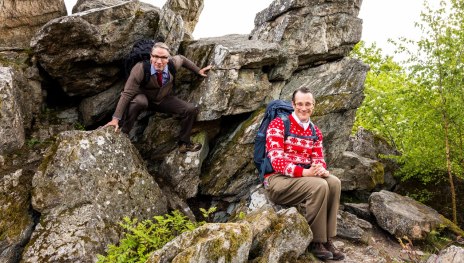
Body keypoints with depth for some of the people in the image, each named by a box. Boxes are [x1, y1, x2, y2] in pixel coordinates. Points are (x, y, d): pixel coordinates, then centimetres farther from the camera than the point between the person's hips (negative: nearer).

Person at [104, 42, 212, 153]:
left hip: (164, 99, 4)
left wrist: (198, 70, 13)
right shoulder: (139, 69, -32)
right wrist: (116, 118, -35)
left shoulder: (173, 63, -20)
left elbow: (181, 58, 7)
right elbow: (127, 94, -30)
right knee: (138, 101, -40)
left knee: (191, 109, -12)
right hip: (144, 98, -4)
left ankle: (184, 143, 7)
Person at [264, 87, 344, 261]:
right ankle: (316, 241, -15)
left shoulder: (315, 132, 14)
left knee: (334, 183, -20)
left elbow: (319, 160, 8)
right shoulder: (278, 124, -8)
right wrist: (304, 172, -31)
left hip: (304, 178, 6)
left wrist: (321, 169, -18)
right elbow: (276, 161, -18)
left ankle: (327, 239, -14)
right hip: (278, 179, -6)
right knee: (319, 186, -29)